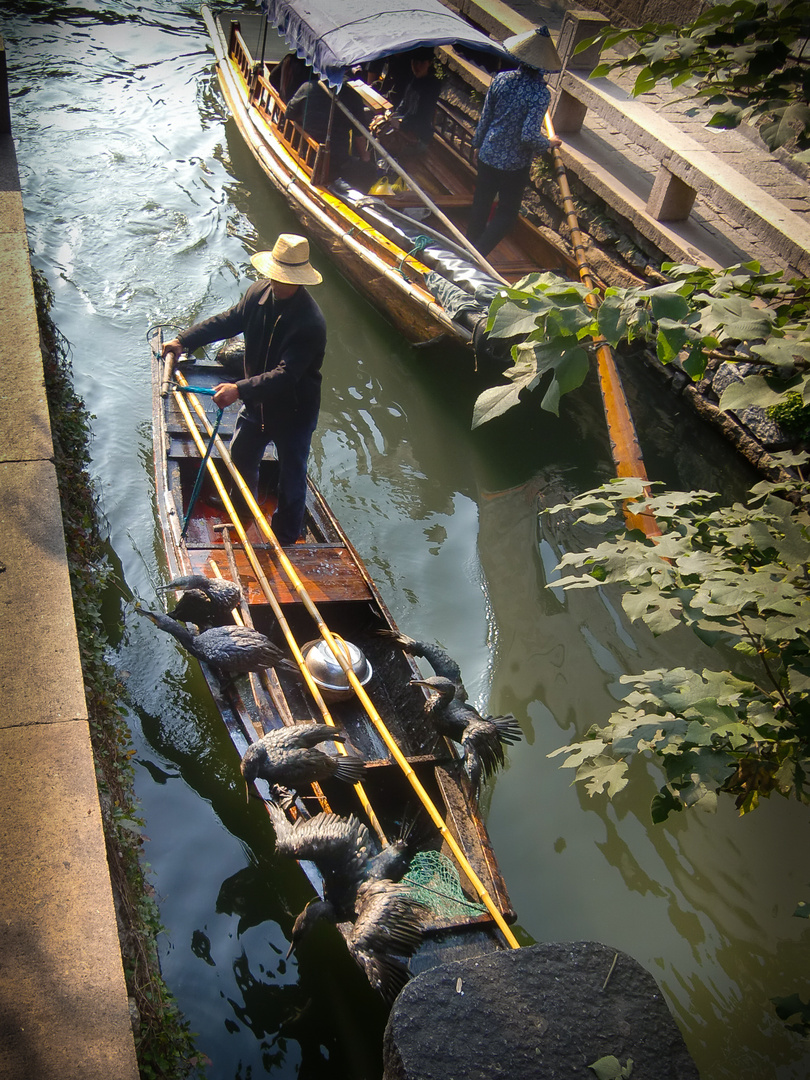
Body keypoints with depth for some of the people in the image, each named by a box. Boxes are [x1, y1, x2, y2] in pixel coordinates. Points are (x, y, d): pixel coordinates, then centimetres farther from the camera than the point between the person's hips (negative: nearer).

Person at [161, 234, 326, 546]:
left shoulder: (310, 323, -33)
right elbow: (228, 320, 5)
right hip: (256, 401, 7)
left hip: (294, 411, -7)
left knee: (291, 478, 10)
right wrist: (184, 340, -3)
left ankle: (285, 539, 31)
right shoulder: (260, 291, -11)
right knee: (241, 460, 26)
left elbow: (285, 375, -37)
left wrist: (240, 390, -44)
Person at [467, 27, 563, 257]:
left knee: (481, 204, 21)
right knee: (507, 212, 11)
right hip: (515, 164, -5)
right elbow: (529, 136, -27)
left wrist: (478, 144, 17)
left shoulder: (501, 79, -7)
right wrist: (549, 143, -7)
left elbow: (485, 117, 2)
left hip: (487, 155, 5)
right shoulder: (540, 93, -22)